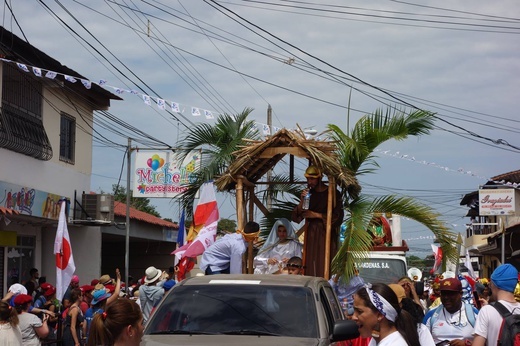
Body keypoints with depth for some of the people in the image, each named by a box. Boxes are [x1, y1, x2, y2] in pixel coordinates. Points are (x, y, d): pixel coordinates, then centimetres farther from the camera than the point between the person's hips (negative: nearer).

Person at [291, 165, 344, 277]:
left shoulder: (333, 193, -3)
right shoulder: (308, 193, 10)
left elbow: (338, 217, -7)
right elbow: (297, 216, 7)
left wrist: (316, 215, -10)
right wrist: (302, 200, -10)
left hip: (326, 234, -4)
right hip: (311, 234, 4)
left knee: (324, 265, -10)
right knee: (310, 265, -2)